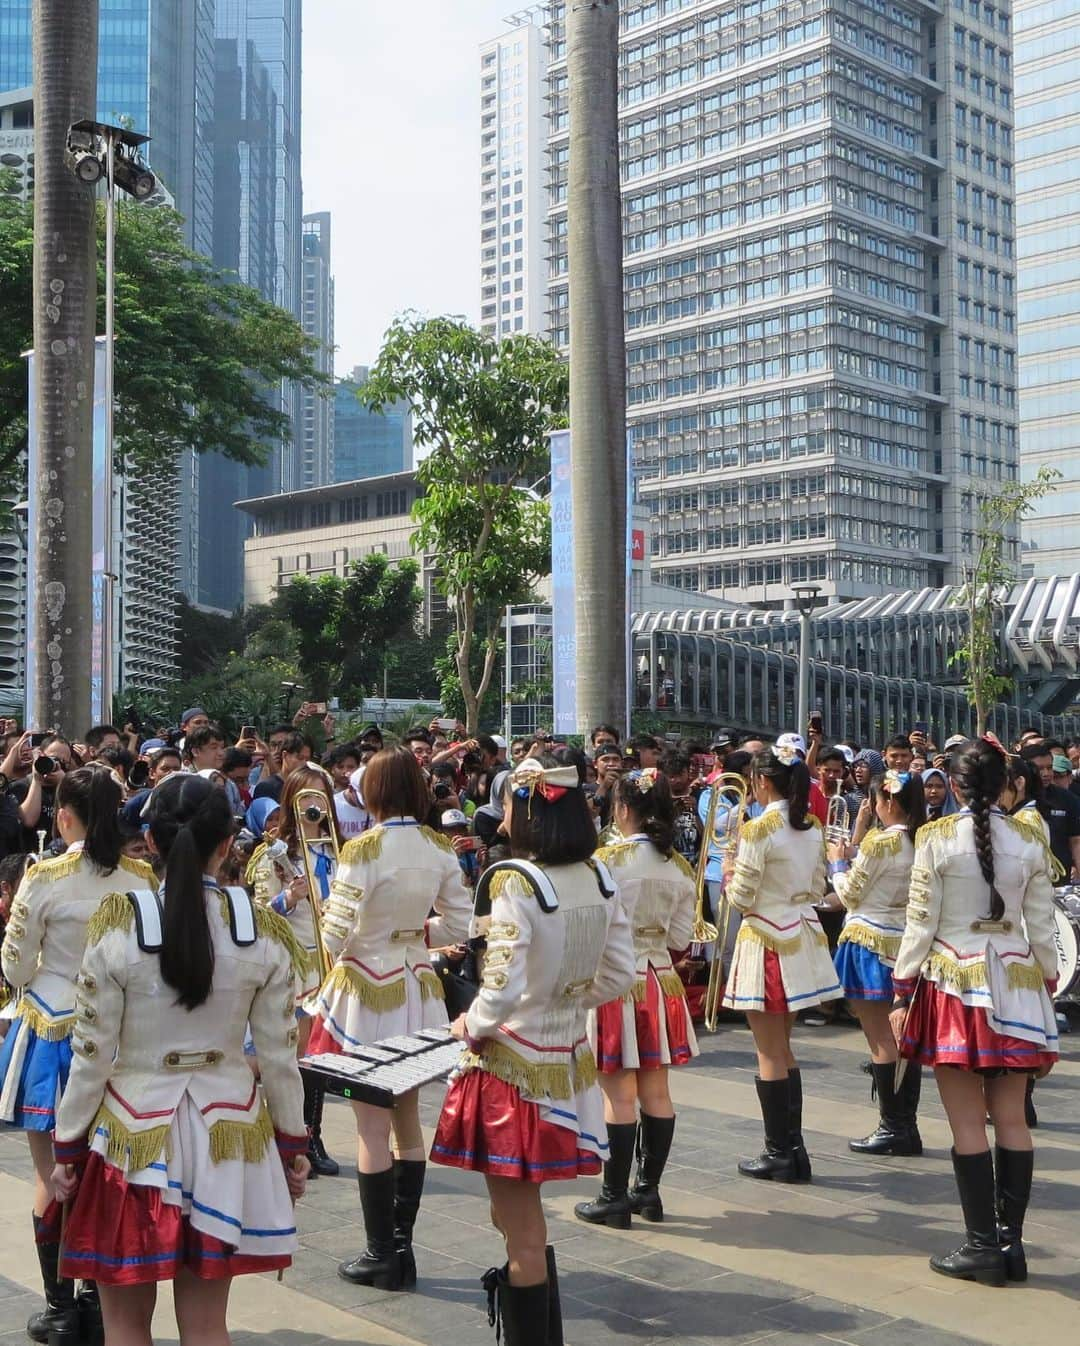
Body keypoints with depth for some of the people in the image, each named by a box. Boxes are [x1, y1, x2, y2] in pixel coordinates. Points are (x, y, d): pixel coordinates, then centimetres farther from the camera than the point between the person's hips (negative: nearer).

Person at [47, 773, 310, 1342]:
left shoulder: (117, 923, -13)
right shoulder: (264, 929, -7)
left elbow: (93, 1053, -8)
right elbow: (279, 1053, -2)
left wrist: (68, 1147, 4)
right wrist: (293, 1142, 11)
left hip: (134, 1130, -2)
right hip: (228, 1127, 2)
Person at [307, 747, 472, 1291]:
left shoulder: (363, 850, -17)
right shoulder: (439, 848, -1)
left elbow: (336, 938, -17)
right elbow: (461, 925, 4)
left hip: (367, 992, -6)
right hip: (417, 987, 6)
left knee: (372, 1128, 3)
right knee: (408, 1119, 15)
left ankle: (381, 1255, 10)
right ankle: (402, 1244, 24)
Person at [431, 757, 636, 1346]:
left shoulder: (515, 882, -20)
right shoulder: (599, 878, 0)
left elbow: (503, 988, -24)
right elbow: (618, 976, 6)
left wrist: (469, 1028, -6)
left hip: (513, 1065, -7)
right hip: (570, 1059, 7)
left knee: (520, 1232, 6)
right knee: (525, 1220, 22)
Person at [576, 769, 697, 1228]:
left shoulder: (609, 858, -14)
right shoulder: (680, 866, 2)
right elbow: (679, 937, 6)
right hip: (661, 979, 6)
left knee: (619, 1094, 0)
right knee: (656, 1091, 12)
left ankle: (615, 1198, 7)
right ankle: (648, 1190, 22)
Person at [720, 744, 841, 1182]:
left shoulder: (758, 830, -17)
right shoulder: (812, 826, 6)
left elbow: (742, 900, -15)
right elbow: (817, 891, 13)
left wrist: (730, 881, 5)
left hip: (767, 941, -7)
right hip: (803, 936, 7)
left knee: (770, 1054, 2)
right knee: (783, 1048, 17)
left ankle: (778, 1154, 9)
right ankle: (793, 1146, 21)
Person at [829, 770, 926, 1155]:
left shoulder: (879, 841, -17)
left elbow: (849, 894, -9)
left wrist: (838, 862, 8)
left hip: (872, 942, -7)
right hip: (907, 942, 7)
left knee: (881, 1040, 0)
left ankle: (893, 1128, 4)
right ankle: (907, 1126, 18)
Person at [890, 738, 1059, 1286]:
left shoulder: (936, 838, -8)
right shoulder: (1030, 840, 1)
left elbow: (921, 923, -8)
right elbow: (1042, 926, 4)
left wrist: (901, 994, -1)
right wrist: (1048, 988, 16)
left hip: (952, 981, -3)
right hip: (1015, 982, 4)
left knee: (968, 1124, 1)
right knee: (1011, 1120, 9)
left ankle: (983, 1246, 4)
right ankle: (1011, 1241, 14)